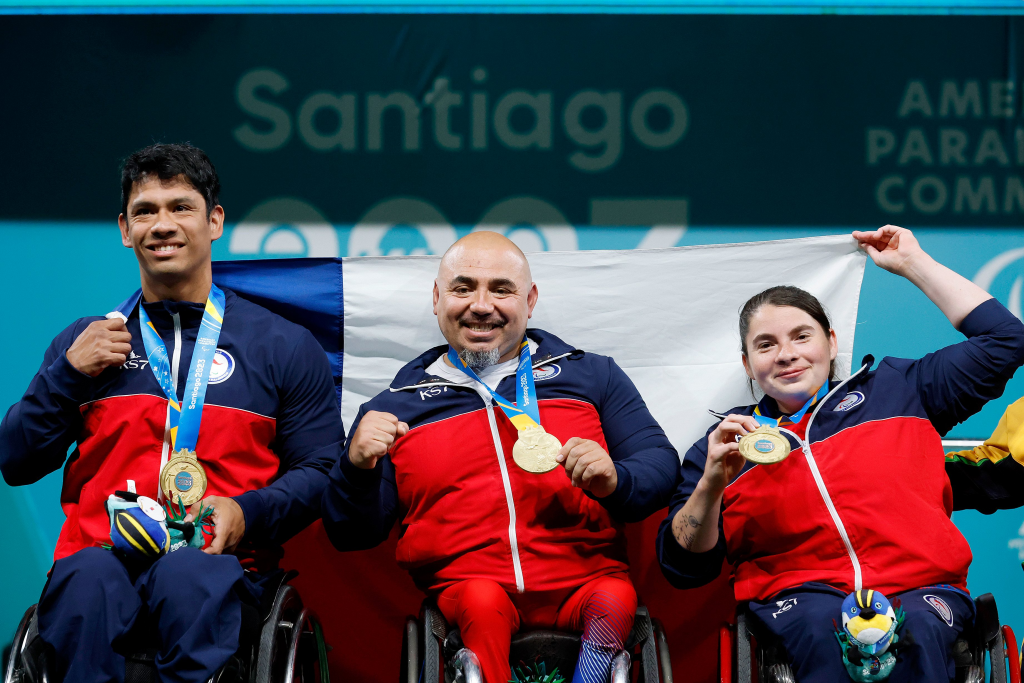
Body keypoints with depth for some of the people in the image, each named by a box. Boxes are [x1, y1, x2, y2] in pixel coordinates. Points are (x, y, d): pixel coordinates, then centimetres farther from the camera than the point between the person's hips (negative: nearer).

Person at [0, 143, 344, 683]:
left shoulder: (285, 346, 15)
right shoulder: (84, 342, 22)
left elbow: (321, 469, 12)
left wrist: (248, 512, -7)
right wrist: (66, 375, 6)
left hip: (215, 557, -1)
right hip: (99, 548, 1)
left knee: (191, 576, -38)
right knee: (88, 581, -36)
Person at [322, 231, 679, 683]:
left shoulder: (592, 376, 15)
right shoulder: (394, 408, 15)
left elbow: (661, 465, 11)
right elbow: (351, 536, 13)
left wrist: (614, 480, -12)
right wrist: (358, 469, -8)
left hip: (584, 583, 0)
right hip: (463, 583, 0)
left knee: (613, 598, -31)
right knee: (482, 601, -33)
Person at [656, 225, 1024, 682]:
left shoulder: (894, 388, 23)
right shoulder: (727, 441, 21)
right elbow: (683, 568, 14)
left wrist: (912, 263, 26)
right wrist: (712, 483, -5)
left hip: (919, 586, 1)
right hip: (800, 590, 0)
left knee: (916, 632, -37)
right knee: (827, 632, -38)